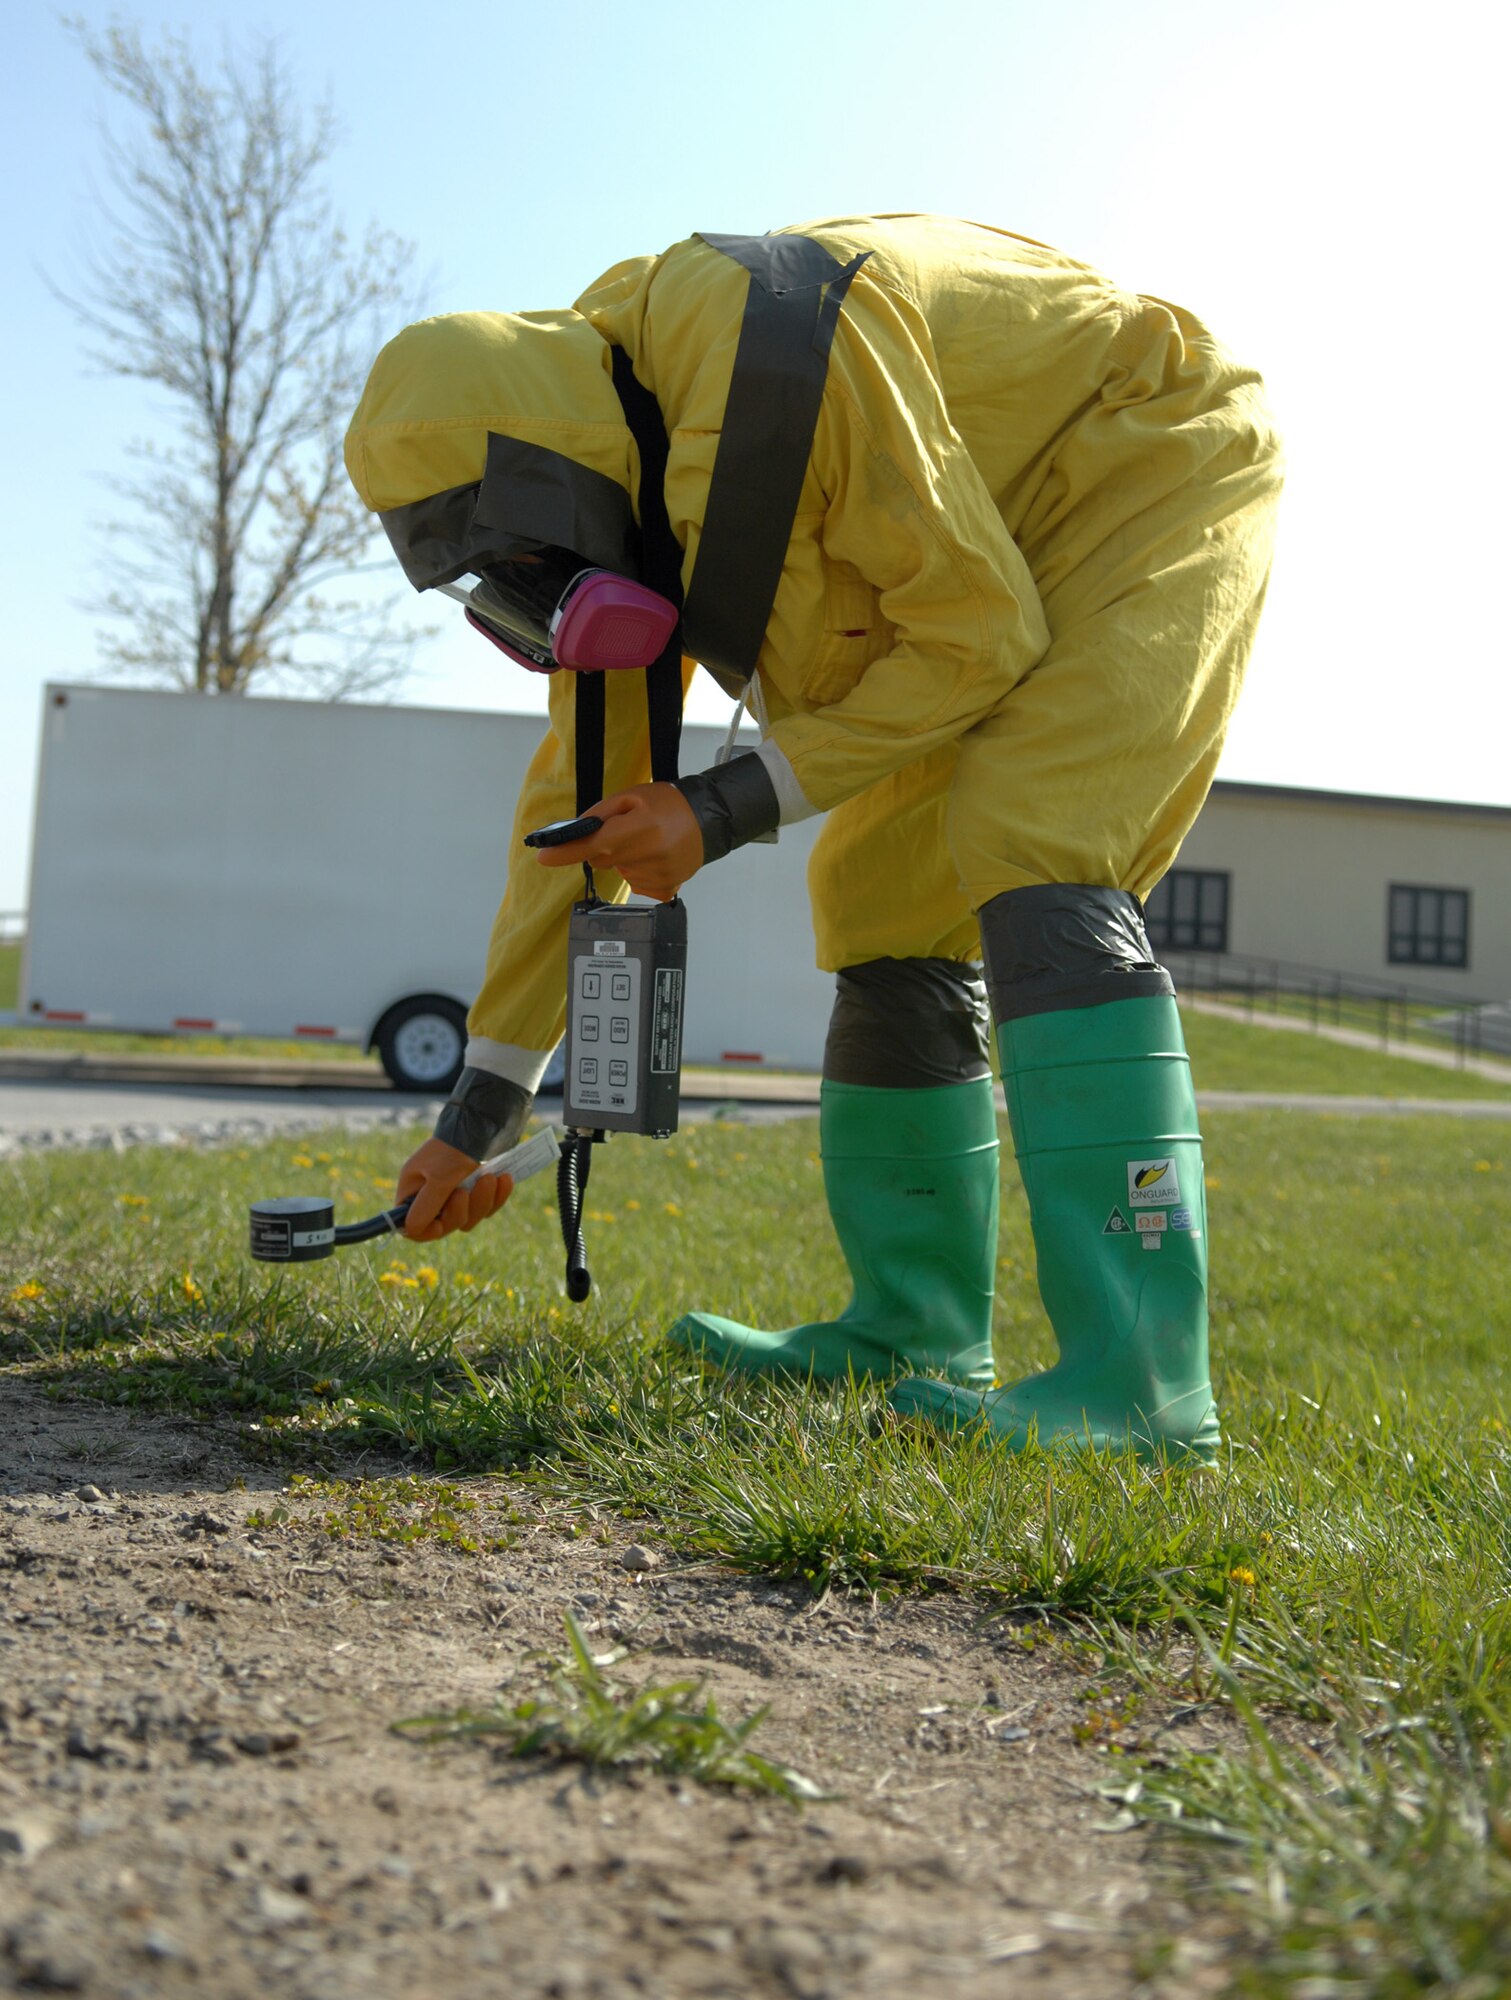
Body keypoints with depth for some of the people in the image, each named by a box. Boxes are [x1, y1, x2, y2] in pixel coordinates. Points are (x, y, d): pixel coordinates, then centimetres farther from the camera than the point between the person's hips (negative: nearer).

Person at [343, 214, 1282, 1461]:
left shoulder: (775, 351, -33)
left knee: (1032, 863, -27)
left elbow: (976, 634, -27)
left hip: (1156, 473, -8)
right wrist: (482, 1105, 1)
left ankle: (1139, 1379, -32)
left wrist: (726, 812, -27)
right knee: (883, 893, 3)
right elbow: (585, 796, 0)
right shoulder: (609, 472, -5)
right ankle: (913, 1330, 11)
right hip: (1000, 551, 9)